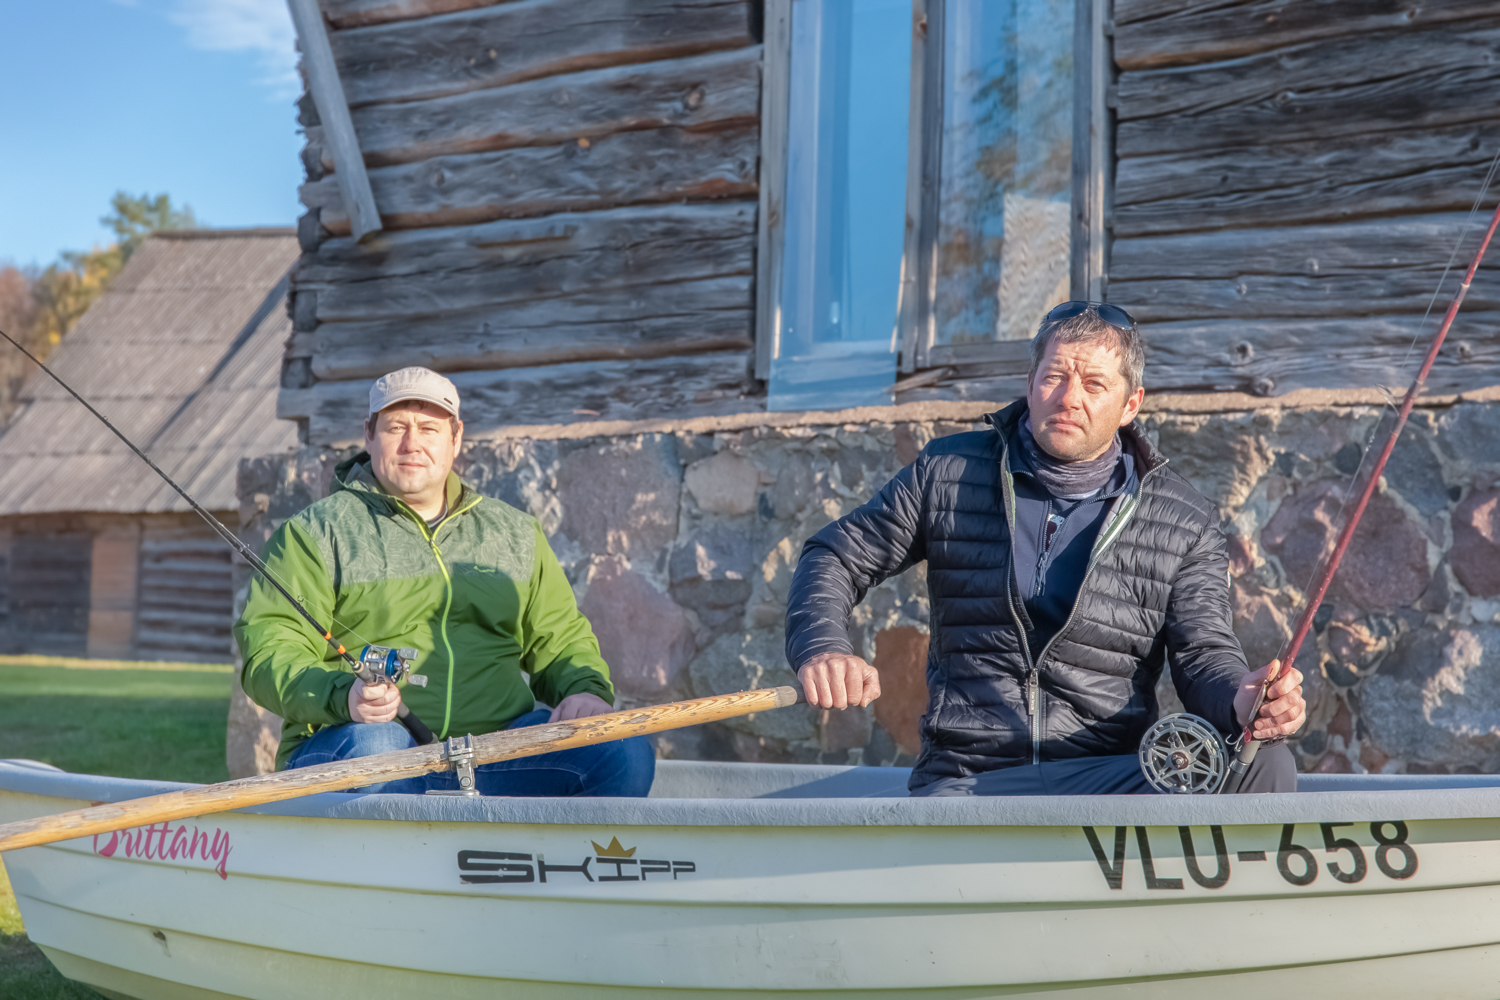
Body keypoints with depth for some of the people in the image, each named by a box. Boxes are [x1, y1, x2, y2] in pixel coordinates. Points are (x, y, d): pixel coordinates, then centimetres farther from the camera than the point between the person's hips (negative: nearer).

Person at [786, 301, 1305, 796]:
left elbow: (1203, 653, 5)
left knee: (1268, 765, -30)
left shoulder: (1186, 521, 10)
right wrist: (821, 648, -5)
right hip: (966, 781, -1)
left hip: (1113, 781, 2)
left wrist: (1243, 701, -21)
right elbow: (835, 556, 17)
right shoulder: (947, 472, 11)